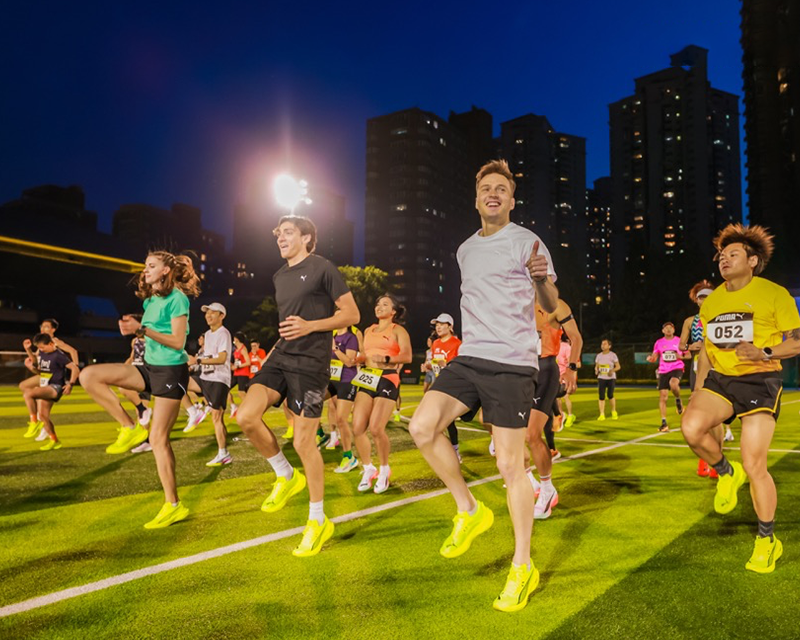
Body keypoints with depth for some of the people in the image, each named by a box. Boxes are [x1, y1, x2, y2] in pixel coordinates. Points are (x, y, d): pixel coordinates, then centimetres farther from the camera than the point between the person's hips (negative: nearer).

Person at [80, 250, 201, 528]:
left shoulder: (177, 298, -10)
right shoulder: (150, 300, 14)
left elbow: (178, 342, -16)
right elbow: (154, 336, 16)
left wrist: (142, 329, -21)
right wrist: (134, 329, -3)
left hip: (171, 371, -8)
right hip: (150, 368, 8)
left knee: (158, 439, -7)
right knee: (89, 376, -8)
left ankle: (173, 506, 5)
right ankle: (130, 428, 0)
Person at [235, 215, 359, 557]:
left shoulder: (322, 268, -5)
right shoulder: (279, 277, 17)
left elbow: (352, 314, -7)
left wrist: (310, 326, -18)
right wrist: (274, 350, 19)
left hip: (310, 362, -7)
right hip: (281, 355, 7)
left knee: (303, 441, -5)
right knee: (246, 416, -12)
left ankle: (318, 521, 14)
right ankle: (286, 476, 13)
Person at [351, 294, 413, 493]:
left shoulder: (398, 330, 2)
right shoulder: (368, 331, 19)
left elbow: (407, 356, -12)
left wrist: (386, 359, -24)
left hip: (387, 380, -6)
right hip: (367, 379, 6)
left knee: (376, 428, -16)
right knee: (357, 428, -5)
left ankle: (384, 470, 7)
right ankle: (368, 469, 15)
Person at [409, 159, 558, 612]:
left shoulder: (526, 242, -1)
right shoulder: (465, 250, 17)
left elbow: (551, 306, -3)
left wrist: (542, 278, -22)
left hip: (512, 363, -5)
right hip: (468, 358, 6)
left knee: (510, 465, -3)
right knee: (422, 427, -13)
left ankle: (523, 568, 15)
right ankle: (470, 512, 10)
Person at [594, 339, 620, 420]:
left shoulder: (612, 355, -5)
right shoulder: (599, 356, 6)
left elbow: (618, 366, -2)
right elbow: (596, 366, 14)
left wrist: (612, 370, -22)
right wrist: (596, 370, -9)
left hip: (611, 378, -3)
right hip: (601, 378, 3)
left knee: (610, 395, -7)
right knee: (601, 396, -6)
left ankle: (614, 411, 20)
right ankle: (602, 415, -2)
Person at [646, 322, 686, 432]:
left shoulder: (679, 341, 2)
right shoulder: (659, 342, 7)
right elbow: (654, 358, 8)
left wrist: (681, 357, -12)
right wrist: (650, 358, -16)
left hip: (677, 368, -2)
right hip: (663, 371, 2)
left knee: (673, 383, -36)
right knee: (662, 396, -2)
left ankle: (678, 400, -3)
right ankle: (664, 423, 5)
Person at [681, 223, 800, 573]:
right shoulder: (711, 302, 11)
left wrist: (764, 353, -23)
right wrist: (698, 393, 16)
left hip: (760, 382, -4)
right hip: (719, 380, 4)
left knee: (754, 465, -7)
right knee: (691, 427, -26)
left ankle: (767, 539, 16)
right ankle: (726, 472, 7)